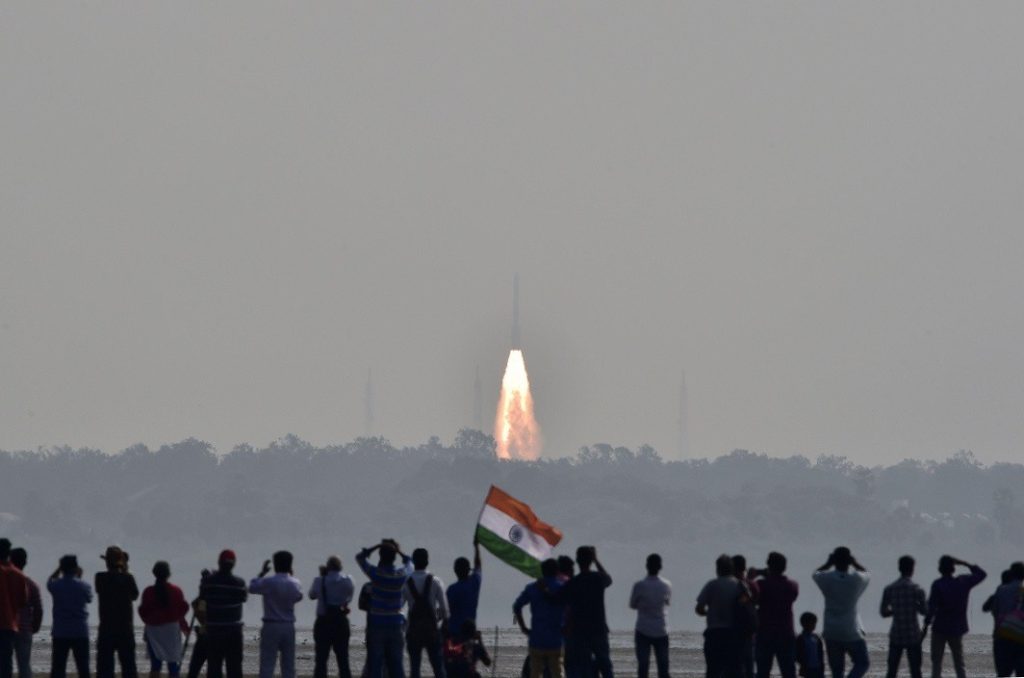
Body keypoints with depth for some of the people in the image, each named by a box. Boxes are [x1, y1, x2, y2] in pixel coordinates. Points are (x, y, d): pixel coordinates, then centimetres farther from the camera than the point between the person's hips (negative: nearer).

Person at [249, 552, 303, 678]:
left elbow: (252, 588, 1)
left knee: (267, 664, -4)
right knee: (288, 666, 8)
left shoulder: (269, 582, -14)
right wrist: (290, 575, 23)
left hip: (271, 626, -4)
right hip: (289, 626, 4)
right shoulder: (295, 584, 0)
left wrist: (262, 572, 13)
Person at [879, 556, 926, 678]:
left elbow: (883, 612, 2)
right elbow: (924, 611, -6)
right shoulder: (917, 590, -8)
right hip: (913, 636, -2)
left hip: (896, 636, 2)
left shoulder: (889, 589, 0)